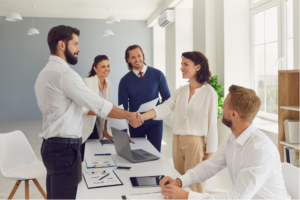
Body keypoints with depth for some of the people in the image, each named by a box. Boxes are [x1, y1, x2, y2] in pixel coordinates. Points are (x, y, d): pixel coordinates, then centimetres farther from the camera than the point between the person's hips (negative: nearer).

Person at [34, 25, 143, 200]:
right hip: (65, 148, -10)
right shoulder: (64, 73, -17)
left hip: (52, 145, 10)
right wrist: (129, 115, -9)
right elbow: (99, 105, -19)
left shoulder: (45, 73, 15)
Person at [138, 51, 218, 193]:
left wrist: (209, 153, -7)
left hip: (196, 143, -5)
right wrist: (141, 117, -21)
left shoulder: (209, 93, -8)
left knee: (194, 188, 3)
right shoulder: (180, 91, 7)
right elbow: (164, 108, -6)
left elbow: (212, 124, -7)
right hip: (177, 141, 5)